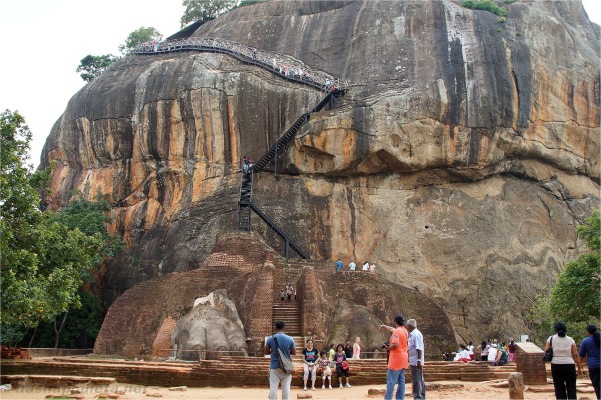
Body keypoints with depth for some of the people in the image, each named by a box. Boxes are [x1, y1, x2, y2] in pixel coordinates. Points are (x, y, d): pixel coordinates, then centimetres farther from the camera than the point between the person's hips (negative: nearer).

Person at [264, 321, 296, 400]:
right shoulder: (290, 339, -5)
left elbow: (265, 352, 2)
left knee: (273, 387, 3)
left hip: (274, 366, -1)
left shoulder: (270, 339, -6)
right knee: (286, 387, 7)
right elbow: (294, 352, 3)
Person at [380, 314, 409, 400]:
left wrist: (388, 348, -9)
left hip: (396, 359, -9)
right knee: (401, 381, 9)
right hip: (403, 359, 9)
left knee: (391, 381, -7)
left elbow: (395, 344, -27)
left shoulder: (396, 331, -16)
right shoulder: (405, 331, 12)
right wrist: (386, 327, 42)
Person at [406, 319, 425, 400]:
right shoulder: (412, 334, 13)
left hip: (416, 362, -10)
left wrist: (419, 361, -24)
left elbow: (419, 349, -21)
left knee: (416, 381, -5)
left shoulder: (416, 334, -16)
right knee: (420, 381, 15)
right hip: (414, 362, 10)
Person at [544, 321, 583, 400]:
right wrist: (579, 367, 6)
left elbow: (545, 351, -4)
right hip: (569, 365, 0)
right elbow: (575, 355, 0)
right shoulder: (570, 339, 2)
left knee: (559, 388, 7)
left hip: (556, 365, 0)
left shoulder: (551, 338, 1)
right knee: (571, 387, 4)